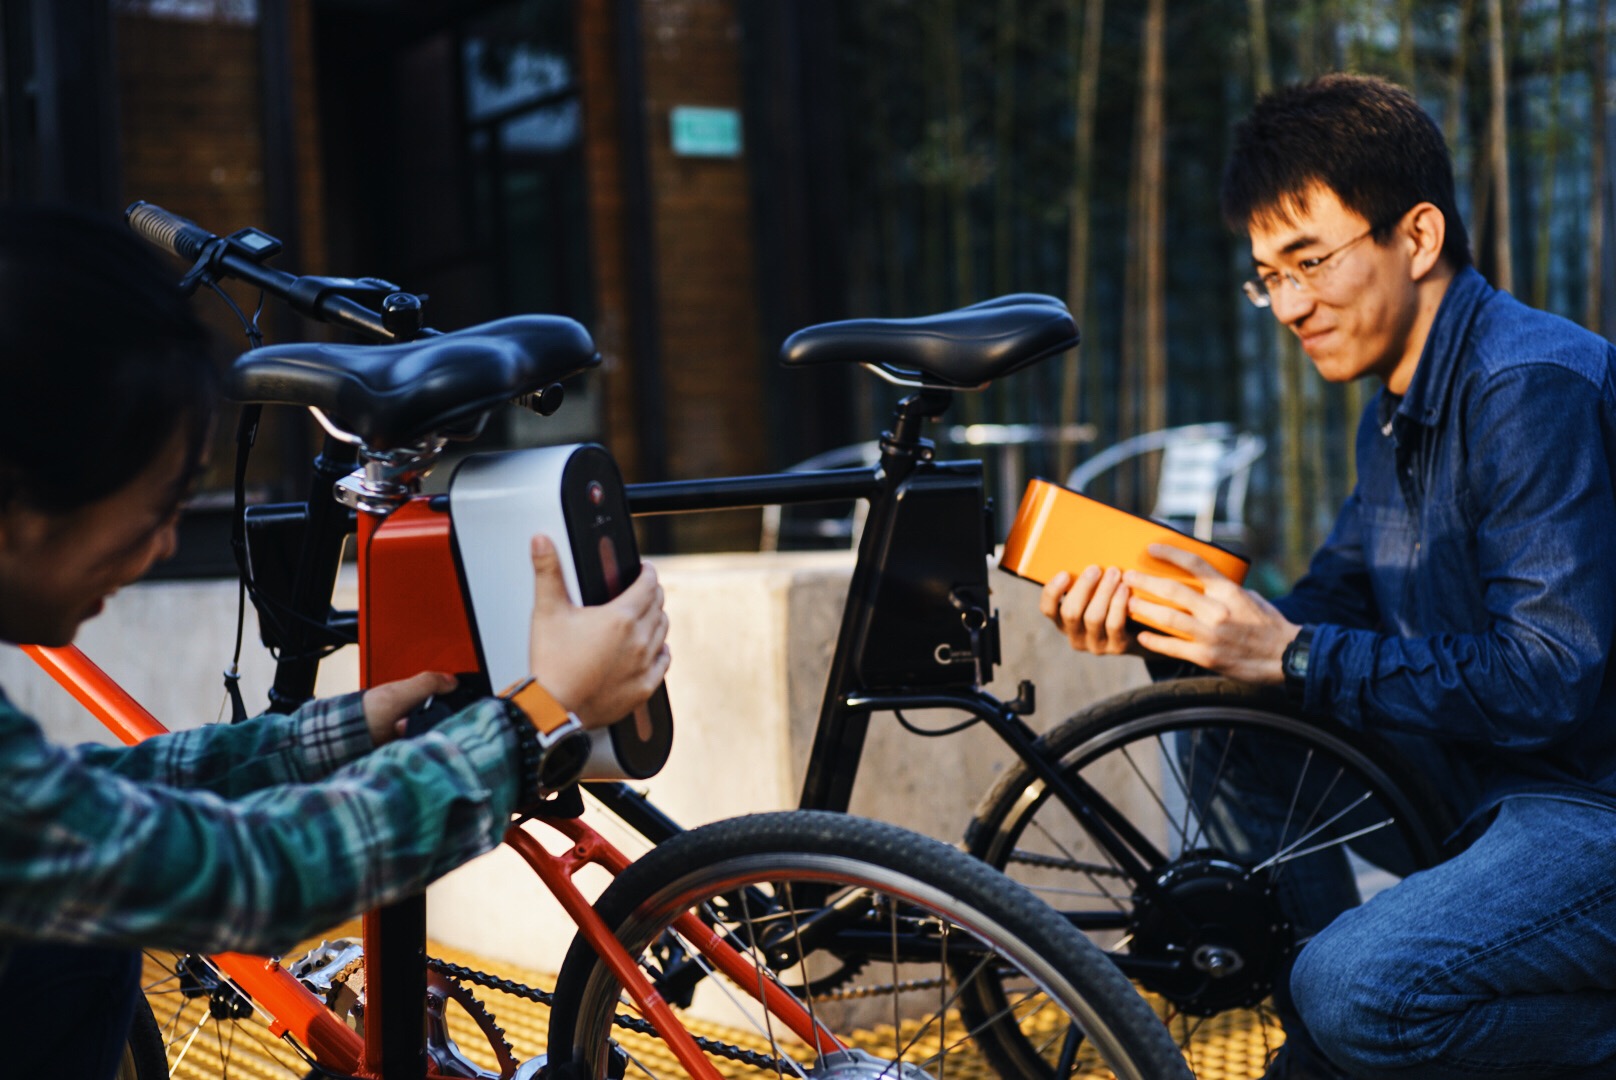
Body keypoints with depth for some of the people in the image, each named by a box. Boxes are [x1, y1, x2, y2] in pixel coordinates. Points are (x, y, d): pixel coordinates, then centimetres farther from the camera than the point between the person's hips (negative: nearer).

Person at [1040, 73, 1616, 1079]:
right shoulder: (1400, 411, 14)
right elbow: (1331, 603, 14)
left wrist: (1293, 655, -22)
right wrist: (1161, 628, -3)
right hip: (1513, 803, 10)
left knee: (1354, 990, -29)